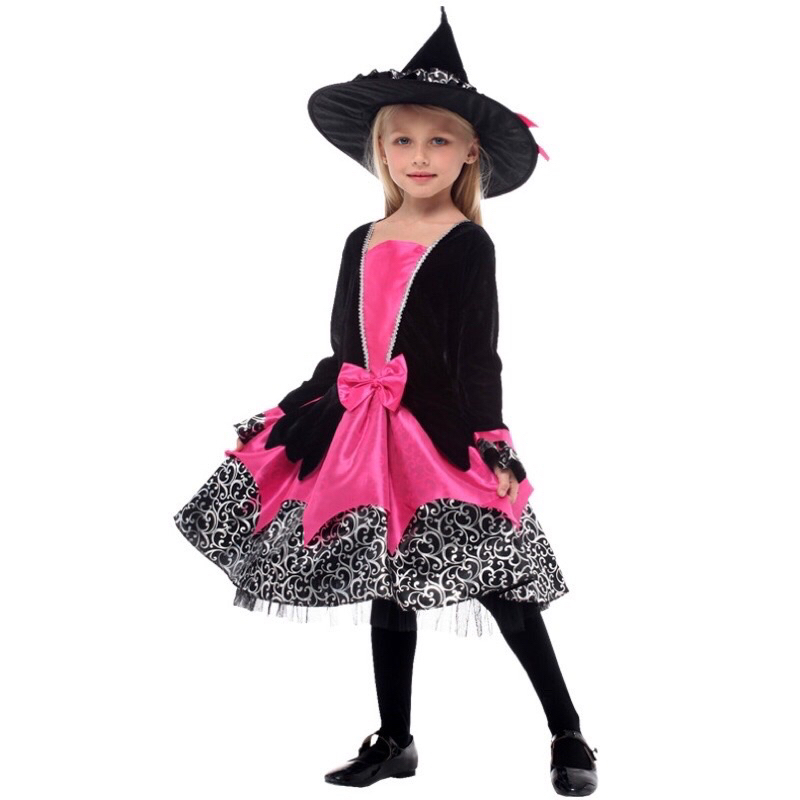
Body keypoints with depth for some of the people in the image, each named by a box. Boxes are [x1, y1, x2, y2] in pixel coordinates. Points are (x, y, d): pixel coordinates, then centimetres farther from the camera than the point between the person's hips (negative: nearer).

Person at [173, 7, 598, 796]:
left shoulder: (467, 244, -6)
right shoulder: (362, 242, 10)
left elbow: (479, 354, -9)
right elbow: (341, 350, 15)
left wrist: (488, 444, -15)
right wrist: (299, 421, 13)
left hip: (444, 435, -6)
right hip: (366, 434, 6)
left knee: (499, 587, -3)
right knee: (386, 589, 14)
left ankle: (568, 735, 12)